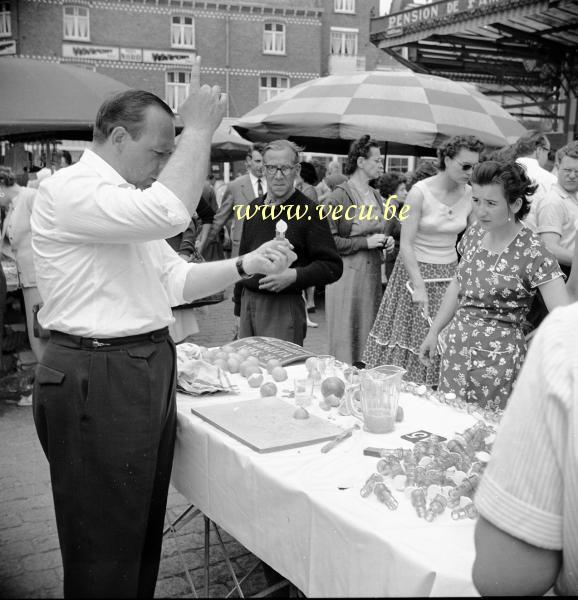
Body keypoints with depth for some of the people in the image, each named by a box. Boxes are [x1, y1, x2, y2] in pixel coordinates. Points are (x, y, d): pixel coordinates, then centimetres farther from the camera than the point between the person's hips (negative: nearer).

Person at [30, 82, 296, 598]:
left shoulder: (130, 200, 17)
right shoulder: (70, 190, -15)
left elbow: (176, 280, 16)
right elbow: (170, 212, -31)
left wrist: (247, 264, 4)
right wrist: (199, 130, -19)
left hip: (149, 371, 10)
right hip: (96, 382, -9)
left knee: (144, 530, 20)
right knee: (106, 545, 3)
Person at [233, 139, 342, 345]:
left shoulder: (309, 211, -8)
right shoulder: (254, 208, 12)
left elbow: (333, 266, -9)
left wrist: (294, 275, -23)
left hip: (284, 307, -6)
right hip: (249, 303, 6)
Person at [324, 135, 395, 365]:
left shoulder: (375, 195, 13)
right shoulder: (341, 195, -11)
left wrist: (385, 241, 7)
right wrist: (365, 242, -17)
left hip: (372, 272, 7)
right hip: (348, 274, -7)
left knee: (368, 335, 11)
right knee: (346, 337, -1)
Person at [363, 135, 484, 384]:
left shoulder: (469, 194, 0)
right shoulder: (420, 192, -14)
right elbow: (406, 244, -16)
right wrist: (419, 286, -22)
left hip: (450, 274, 4)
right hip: (416, 270, -4)